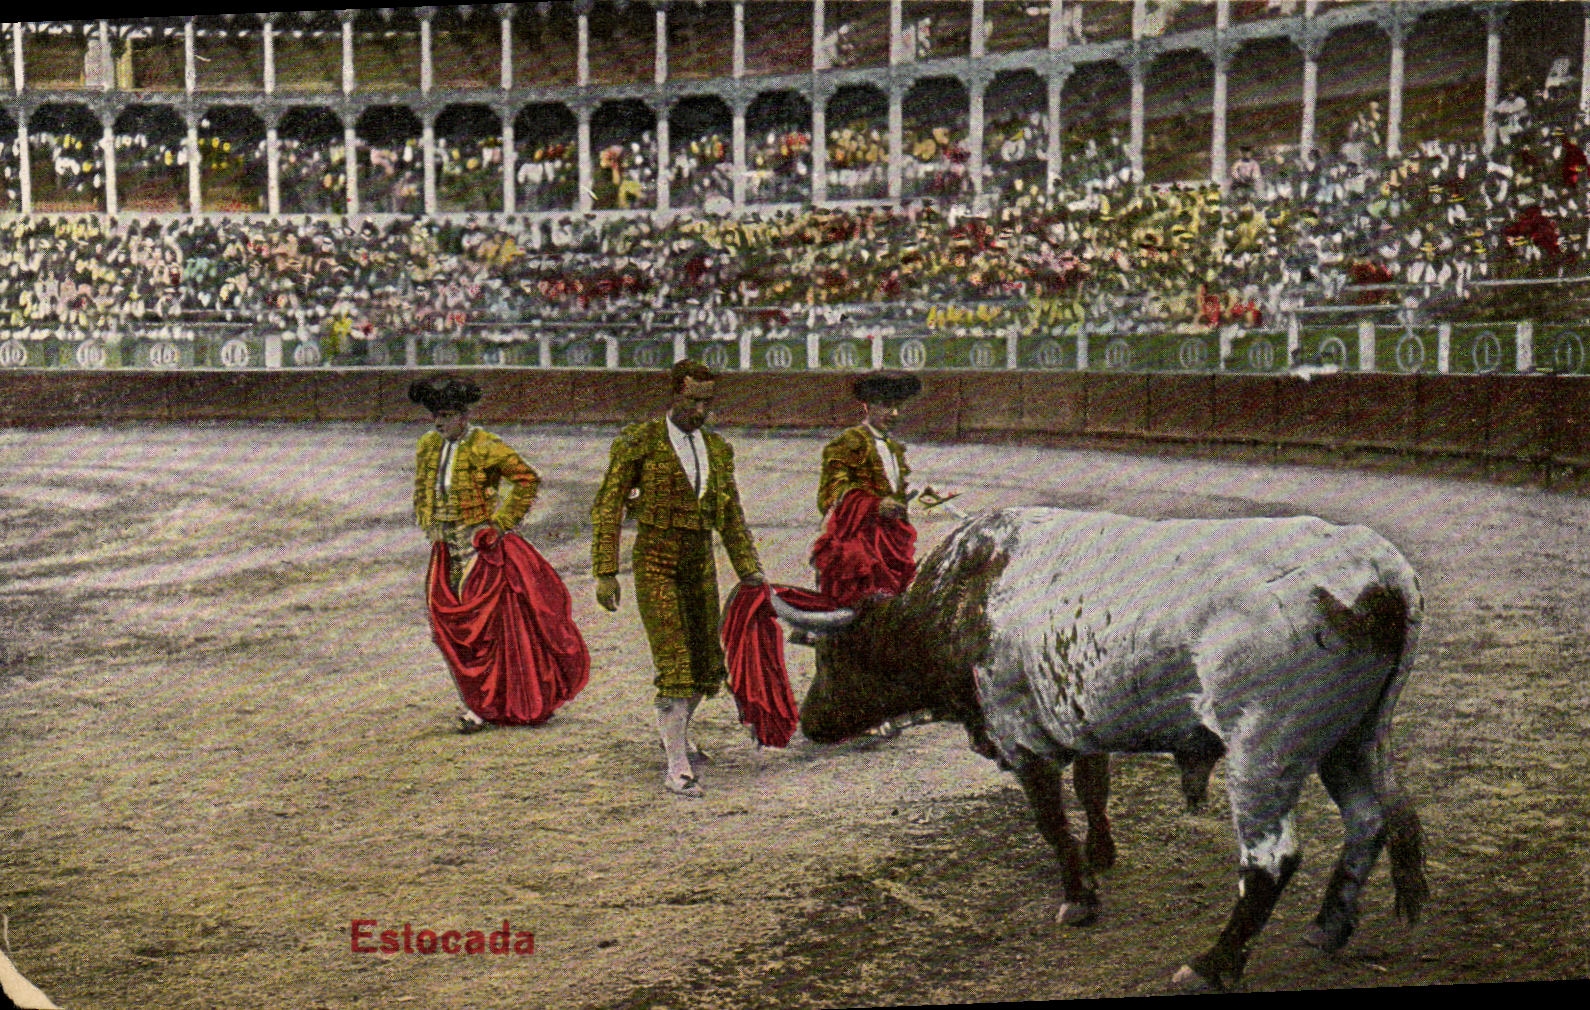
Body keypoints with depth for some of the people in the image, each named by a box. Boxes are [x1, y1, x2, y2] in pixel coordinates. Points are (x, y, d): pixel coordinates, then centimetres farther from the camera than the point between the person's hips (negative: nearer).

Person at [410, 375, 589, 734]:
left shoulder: (485, 447, -12)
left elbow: (527, 479, -14)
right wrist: (430, 527, 14)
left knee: (477, 623, -8)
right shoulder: (427, 445, 9)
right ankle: (479, 698, 19)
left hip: (481, 546, -7)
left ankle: (481, 705, 1)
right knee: (443, 626, 6)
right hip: (447, 548, 7)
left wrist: (501, 522, -13)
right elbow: (422, 490, 25)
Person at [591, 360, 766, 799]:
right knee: (674, 667, -13)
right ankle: (677, 768, -5)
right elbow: (606, 509, -7)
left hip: (701, 564, 6)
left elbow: (731, 516, 16)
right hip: (655, 563, -6)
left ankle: (674, 733, 39)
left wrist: (750, 571, 8)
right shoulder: (638, 443, -6)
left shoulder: (717, 449, 10)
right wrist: (605, 573, -13)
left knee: (707, 667, 11)